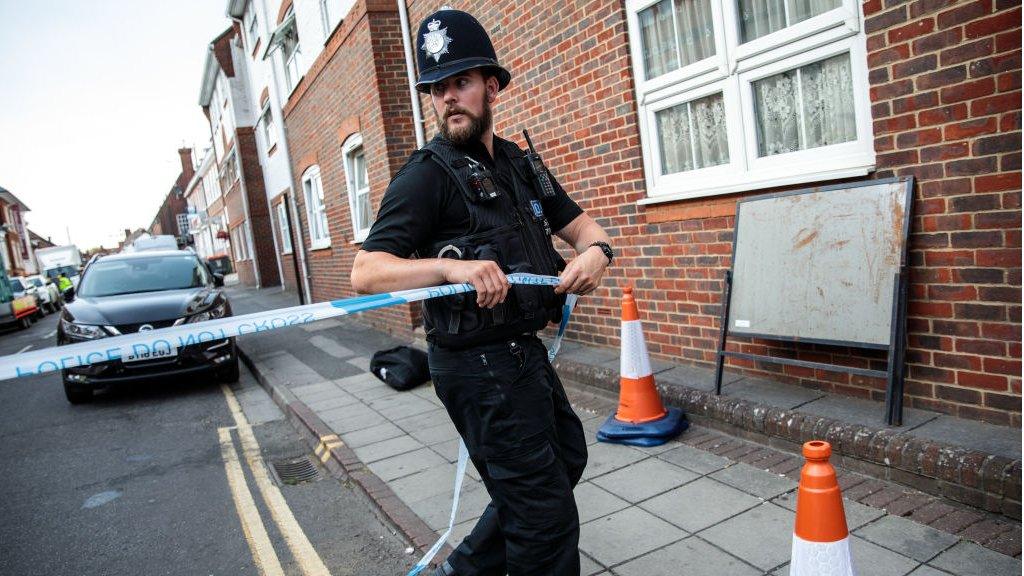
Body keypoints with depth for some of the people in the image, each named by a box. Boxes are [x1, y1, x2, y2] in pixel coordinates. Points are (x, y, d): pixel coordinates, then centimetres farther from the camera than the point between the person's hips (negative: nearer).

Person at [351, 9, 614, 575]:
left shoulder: (521, 163, 11)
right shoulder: (427, 175, -13)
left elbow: (578, 223, 14)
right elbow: (365, 272, -19)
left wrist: (595, 250, -10)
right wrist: (450, 266, -36)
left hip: (525, 352, 9)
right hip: (480, 365, -9)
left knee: (566, 457, 25)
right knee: (547, 513, 0)